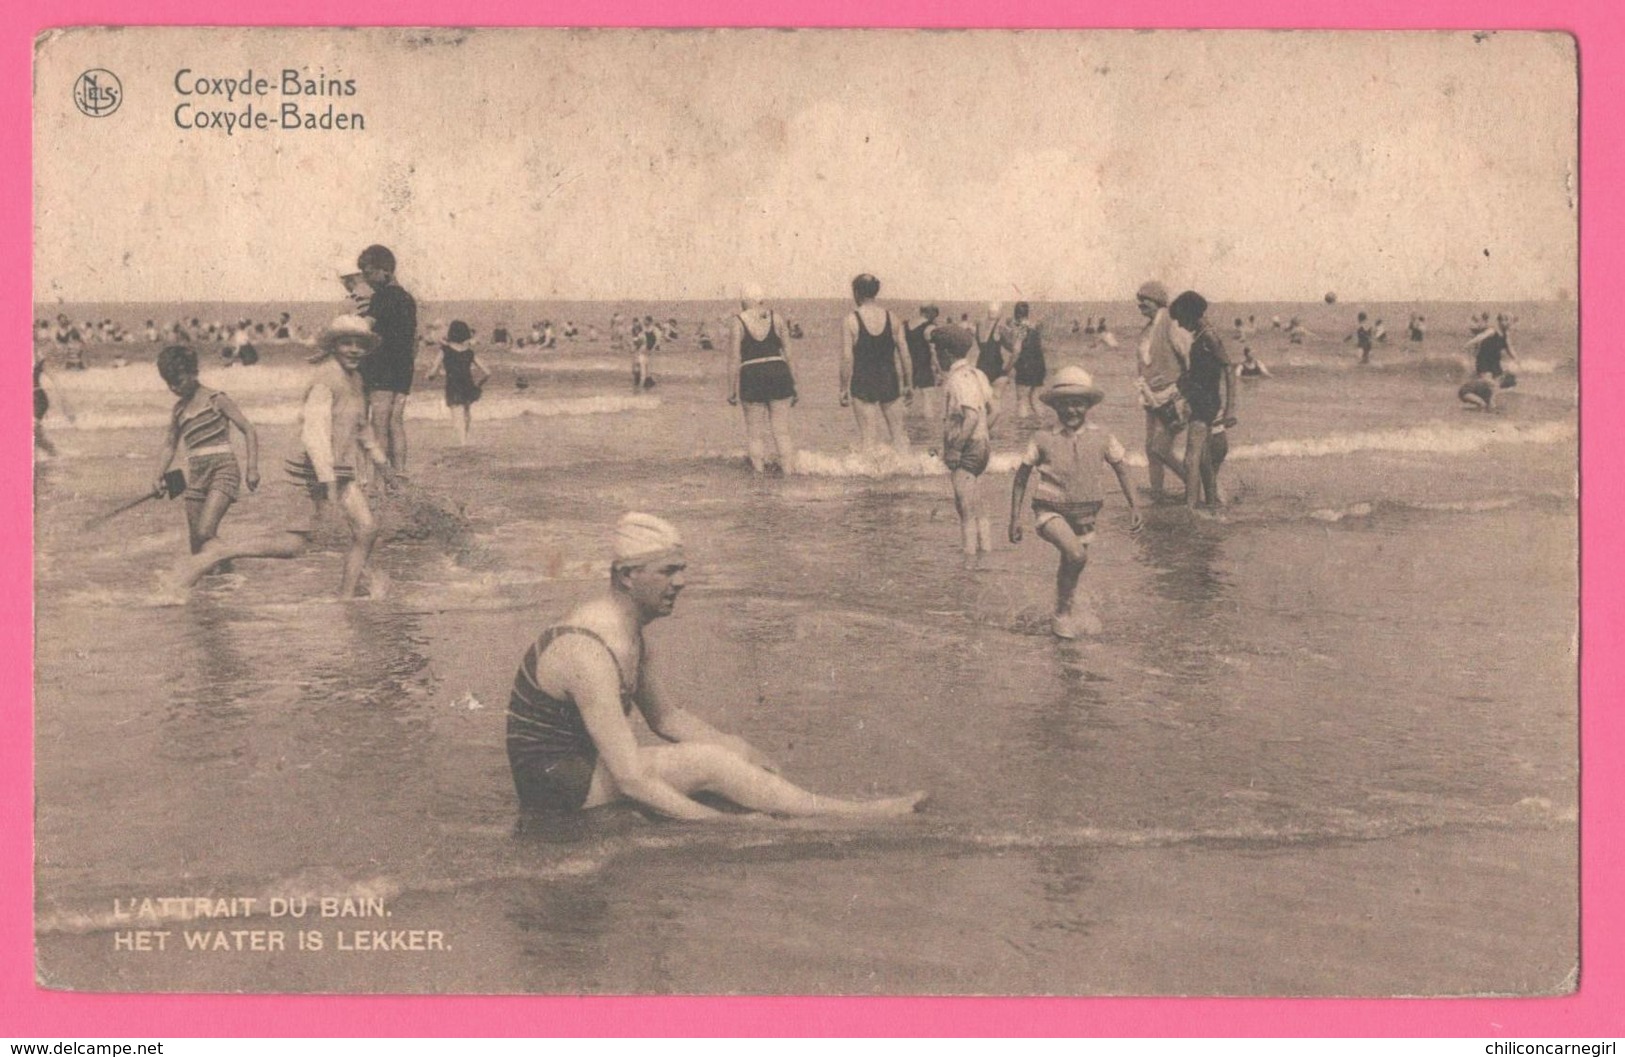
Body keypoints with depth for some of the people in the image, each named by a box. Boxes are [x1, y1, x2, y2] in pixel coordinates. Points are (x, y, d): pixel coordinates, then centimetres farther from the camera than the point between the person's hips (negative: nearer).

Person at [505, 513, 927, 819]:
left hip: (583, 769, 11)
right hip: (553, 783, -11)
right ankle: (856, 816, -14)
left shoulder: (628, 632, 7)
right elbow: (631, 781, -30)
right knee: (706, 763, -21)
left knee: (730, 750, 0)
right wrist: (726, 825, -27)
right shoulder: (591, 652, -26)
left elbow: (665, 717, 19)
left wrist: (736, 749, 2)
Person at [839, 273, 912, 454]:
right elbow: (904, 353, 3)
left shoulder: (851, 321, -8)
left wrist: (843, 389, -3)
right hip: (889, 381, 3)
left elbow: (847, 358, -10)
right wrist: (908, 384, 12)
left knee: (869, 437, 0)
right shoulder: (891, 319, 2)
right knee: (898, 433, 12)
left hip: (863, 384, -3)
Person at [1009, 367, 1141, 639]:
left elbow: (1121, 470, 10)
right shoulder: (1043, 440, -9)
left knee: (1070, 567, 14)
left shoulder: (1101, 439, -4)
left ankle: (1065, 617, 36)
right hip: (1051, 511, -3)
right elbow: (1022, 476, 0)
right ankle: (1064, 612, -6)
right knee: (1077, 556, -26)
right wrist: (1015, 518, -1)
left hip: (1084, 513, 3)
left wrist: (1134, 506, 5)